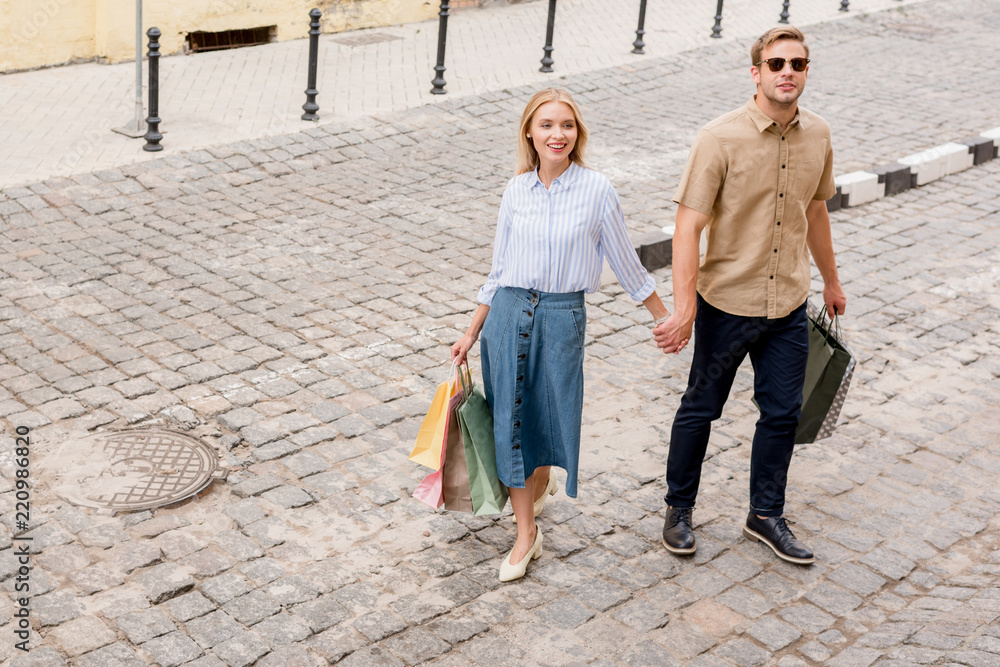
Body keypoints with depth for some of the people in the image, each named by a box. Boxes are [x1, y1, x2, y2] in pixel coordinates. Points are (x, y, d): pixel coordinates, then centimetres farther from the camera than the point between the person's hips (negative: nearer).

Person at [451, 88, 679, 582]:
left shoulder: (596, 191, -6)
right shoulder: (516, 191, 2)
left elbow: (625, 263, 3)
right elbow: (499, 270, 10)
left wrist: (666, 318, 7)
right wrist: (472, 334, 12)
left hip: (562, 317, -2)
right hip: (508, 313, 2)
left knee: (550, 414, 9)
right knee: (510, 420, 4)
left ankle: (539, 482, 43)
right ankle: (525, 534, 17)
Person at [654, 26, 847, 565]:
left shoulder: (817, 136, 1)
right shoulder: (719, 139, -17)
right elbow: (688, 226, -19)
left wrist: (830, 280, 25)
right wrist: (684, 308, -26)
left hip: (789, 305, 5)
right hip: (727, 302, -5)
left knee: (782, 414, 12)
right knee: (701, 409, 11)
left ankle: (766, 516, 30)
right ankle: (678, 509, 30)